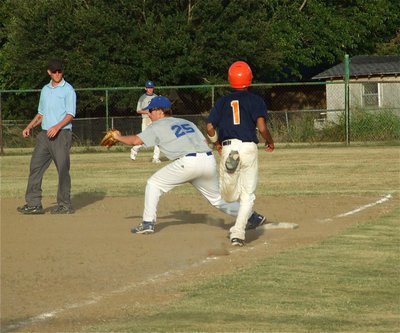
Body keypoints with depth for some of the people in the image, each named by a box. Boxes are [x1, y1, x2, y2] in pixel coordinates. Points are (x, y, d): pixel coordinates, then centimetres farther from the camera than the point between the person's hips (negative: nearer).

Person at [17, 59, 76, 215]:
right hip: (44, 134, 7)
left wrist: (57, 126, -24)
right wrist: (29, 127, 13)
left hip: (62, 134, -7)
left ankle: (65, 204, -2)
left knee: (62, 169, -8)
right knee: (35, 166, 1)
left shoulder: (68, 89, -2)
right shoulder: (45, 90, 19)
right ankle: (34, 204, 3)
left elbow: (70, 114, -10)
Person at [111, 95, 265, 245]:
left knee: (154, 183, 8)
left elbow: (136, 140, 3)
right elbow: (205, 142, 20)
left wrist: (119, 137, 19)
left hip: (188, 162, -6)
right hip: (209, 160, 6)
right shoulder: (187, 123, 28)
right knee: (217, 198, 21)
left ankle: (148, 223, 1)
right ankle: (252, 216, 16)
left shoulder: (158, 126, 10)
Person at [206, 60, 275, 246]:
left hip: (227, 148, 2)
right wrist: (270, 142, 9)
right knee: (248, 194, 8)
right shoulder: (255, 100, 4)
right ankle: (238, 231, -5)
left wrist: (217, 144, 24)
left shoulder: (222, 102, 12)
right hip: (249, 148, -2)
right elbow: (261, 127, -9)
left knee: (228, 196, 11)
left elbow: (210, 128, 5)